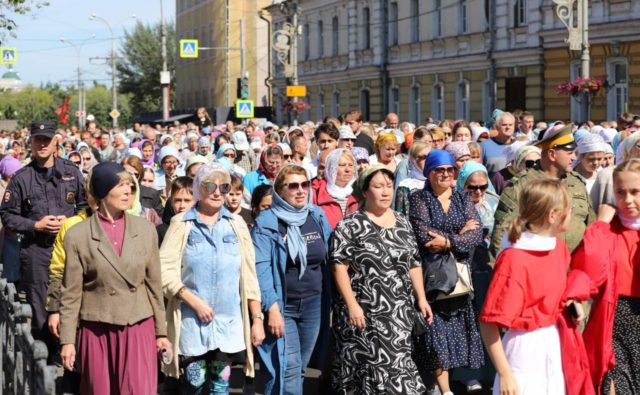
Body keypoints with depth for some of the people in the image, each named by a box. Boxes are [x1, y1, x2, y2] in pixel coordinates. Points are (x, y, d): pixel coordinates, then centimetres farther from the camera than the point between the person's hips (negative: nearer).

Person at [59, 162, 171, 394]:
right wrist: (67, 340, -3)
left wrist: (161, 331, 9)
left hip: (139, 329, 1)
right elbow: (70, 293, -1)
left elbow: (154, 284, 8)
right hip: (97, 331, -1)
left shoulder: (145, 229, 4)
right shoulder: (77, 235, -3)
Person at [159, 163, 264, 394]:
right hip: (192, 320, -2)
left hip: (229, 320, 2)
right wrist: (194, 302, -16)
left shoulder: (236, 224, 9)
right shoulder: (181, 223, 1)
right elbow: (165, 270, -8)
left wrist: (257, 319, 4)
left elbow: (249, 275, 8)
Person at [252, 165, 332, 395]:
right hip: (282, 306, -5)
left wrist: (330, 301, 8)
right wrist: (272, 308, -21)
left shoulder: (318, 217, 7)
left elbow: (329, 259, 12)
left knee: (299, 368, 11)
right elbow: (261, 269, -15)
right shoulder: (266, 223, -9)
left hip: (314, 305, 5)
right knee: (288, 369, -11)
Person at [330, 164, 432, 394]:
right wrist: (352, 305, -17)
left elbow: (413, 264, 17)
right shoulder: (351, 225, -5)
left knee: (395, 363, 3)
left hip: (399, 313, 5)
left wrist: (421, 298, 9)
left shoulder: (402, 224, 13)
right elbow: (339, 266, -10)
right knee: (364, 366, -1)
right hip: (363, 312, -4)